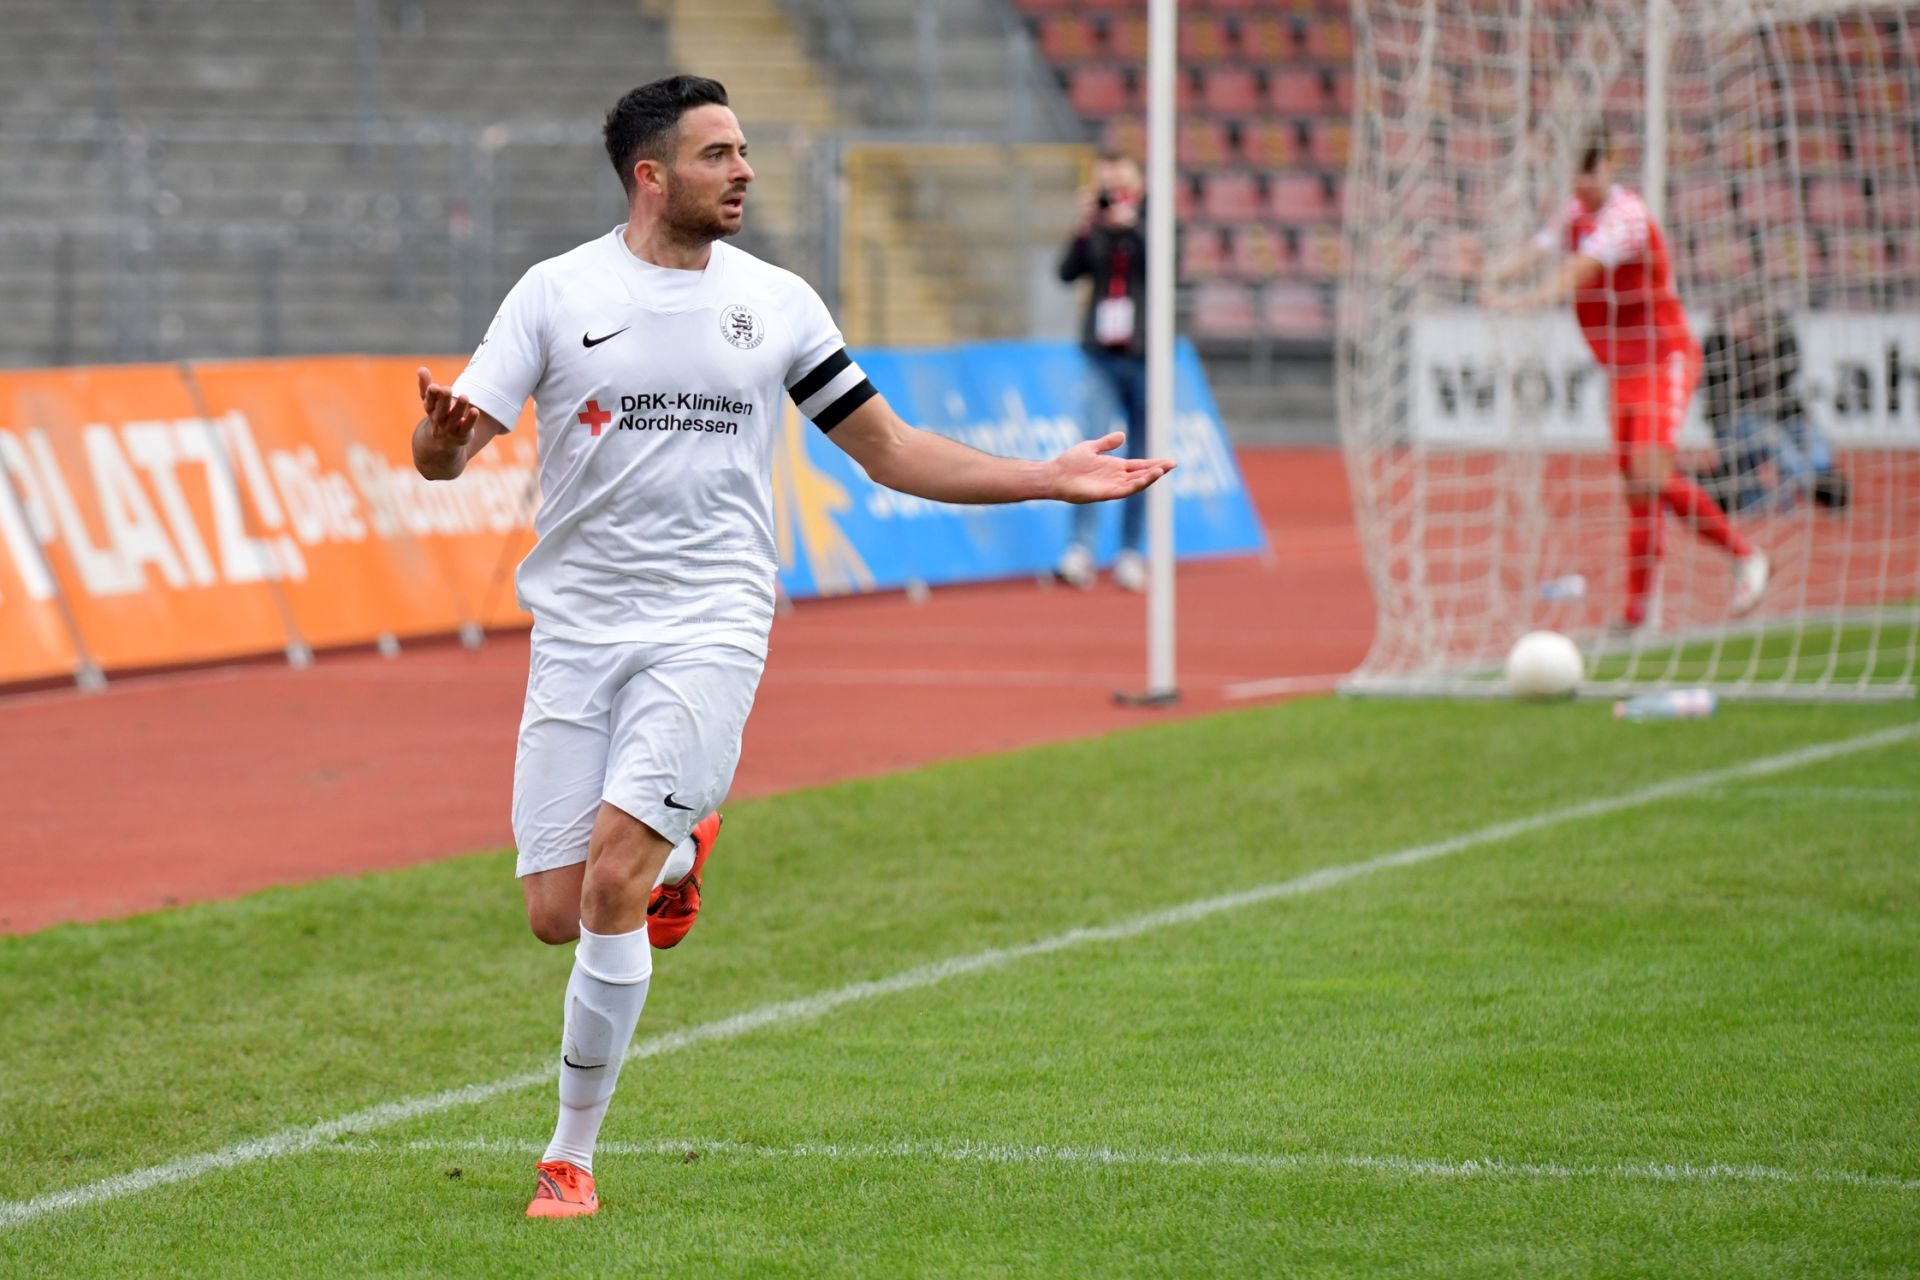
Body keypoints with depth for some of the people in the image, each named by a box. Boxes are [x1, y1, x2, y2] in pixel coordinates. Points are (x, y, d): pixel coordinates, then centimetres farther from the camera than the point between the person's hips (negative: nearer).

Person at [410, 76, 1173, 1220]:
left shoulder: (776, 301, 5)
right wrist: (445, 433, -27)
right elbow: (445, 453, -2)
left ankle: (572, 1154, -5)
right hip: (577, 630, 1)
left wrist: (1049, 479, 7)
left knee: (611, 878, -18)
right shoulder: (559, 293, 1)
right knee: (556, 913, -2)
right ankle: (680, 844, 34)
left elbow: (891, 449, 14)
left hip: (709, 628, -1)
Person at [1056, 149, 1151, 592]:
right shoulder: (1094, 230, 6)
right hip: (1102, 355, 0)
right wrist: (1084, 227, -15)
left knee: (1140, 457, 5)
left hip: (1143, 355, 0)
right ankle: (1079, 550, -20)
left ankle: (1130, 552, 14)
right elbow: (1068, 273, -5)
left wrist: (1131, 224, -20)